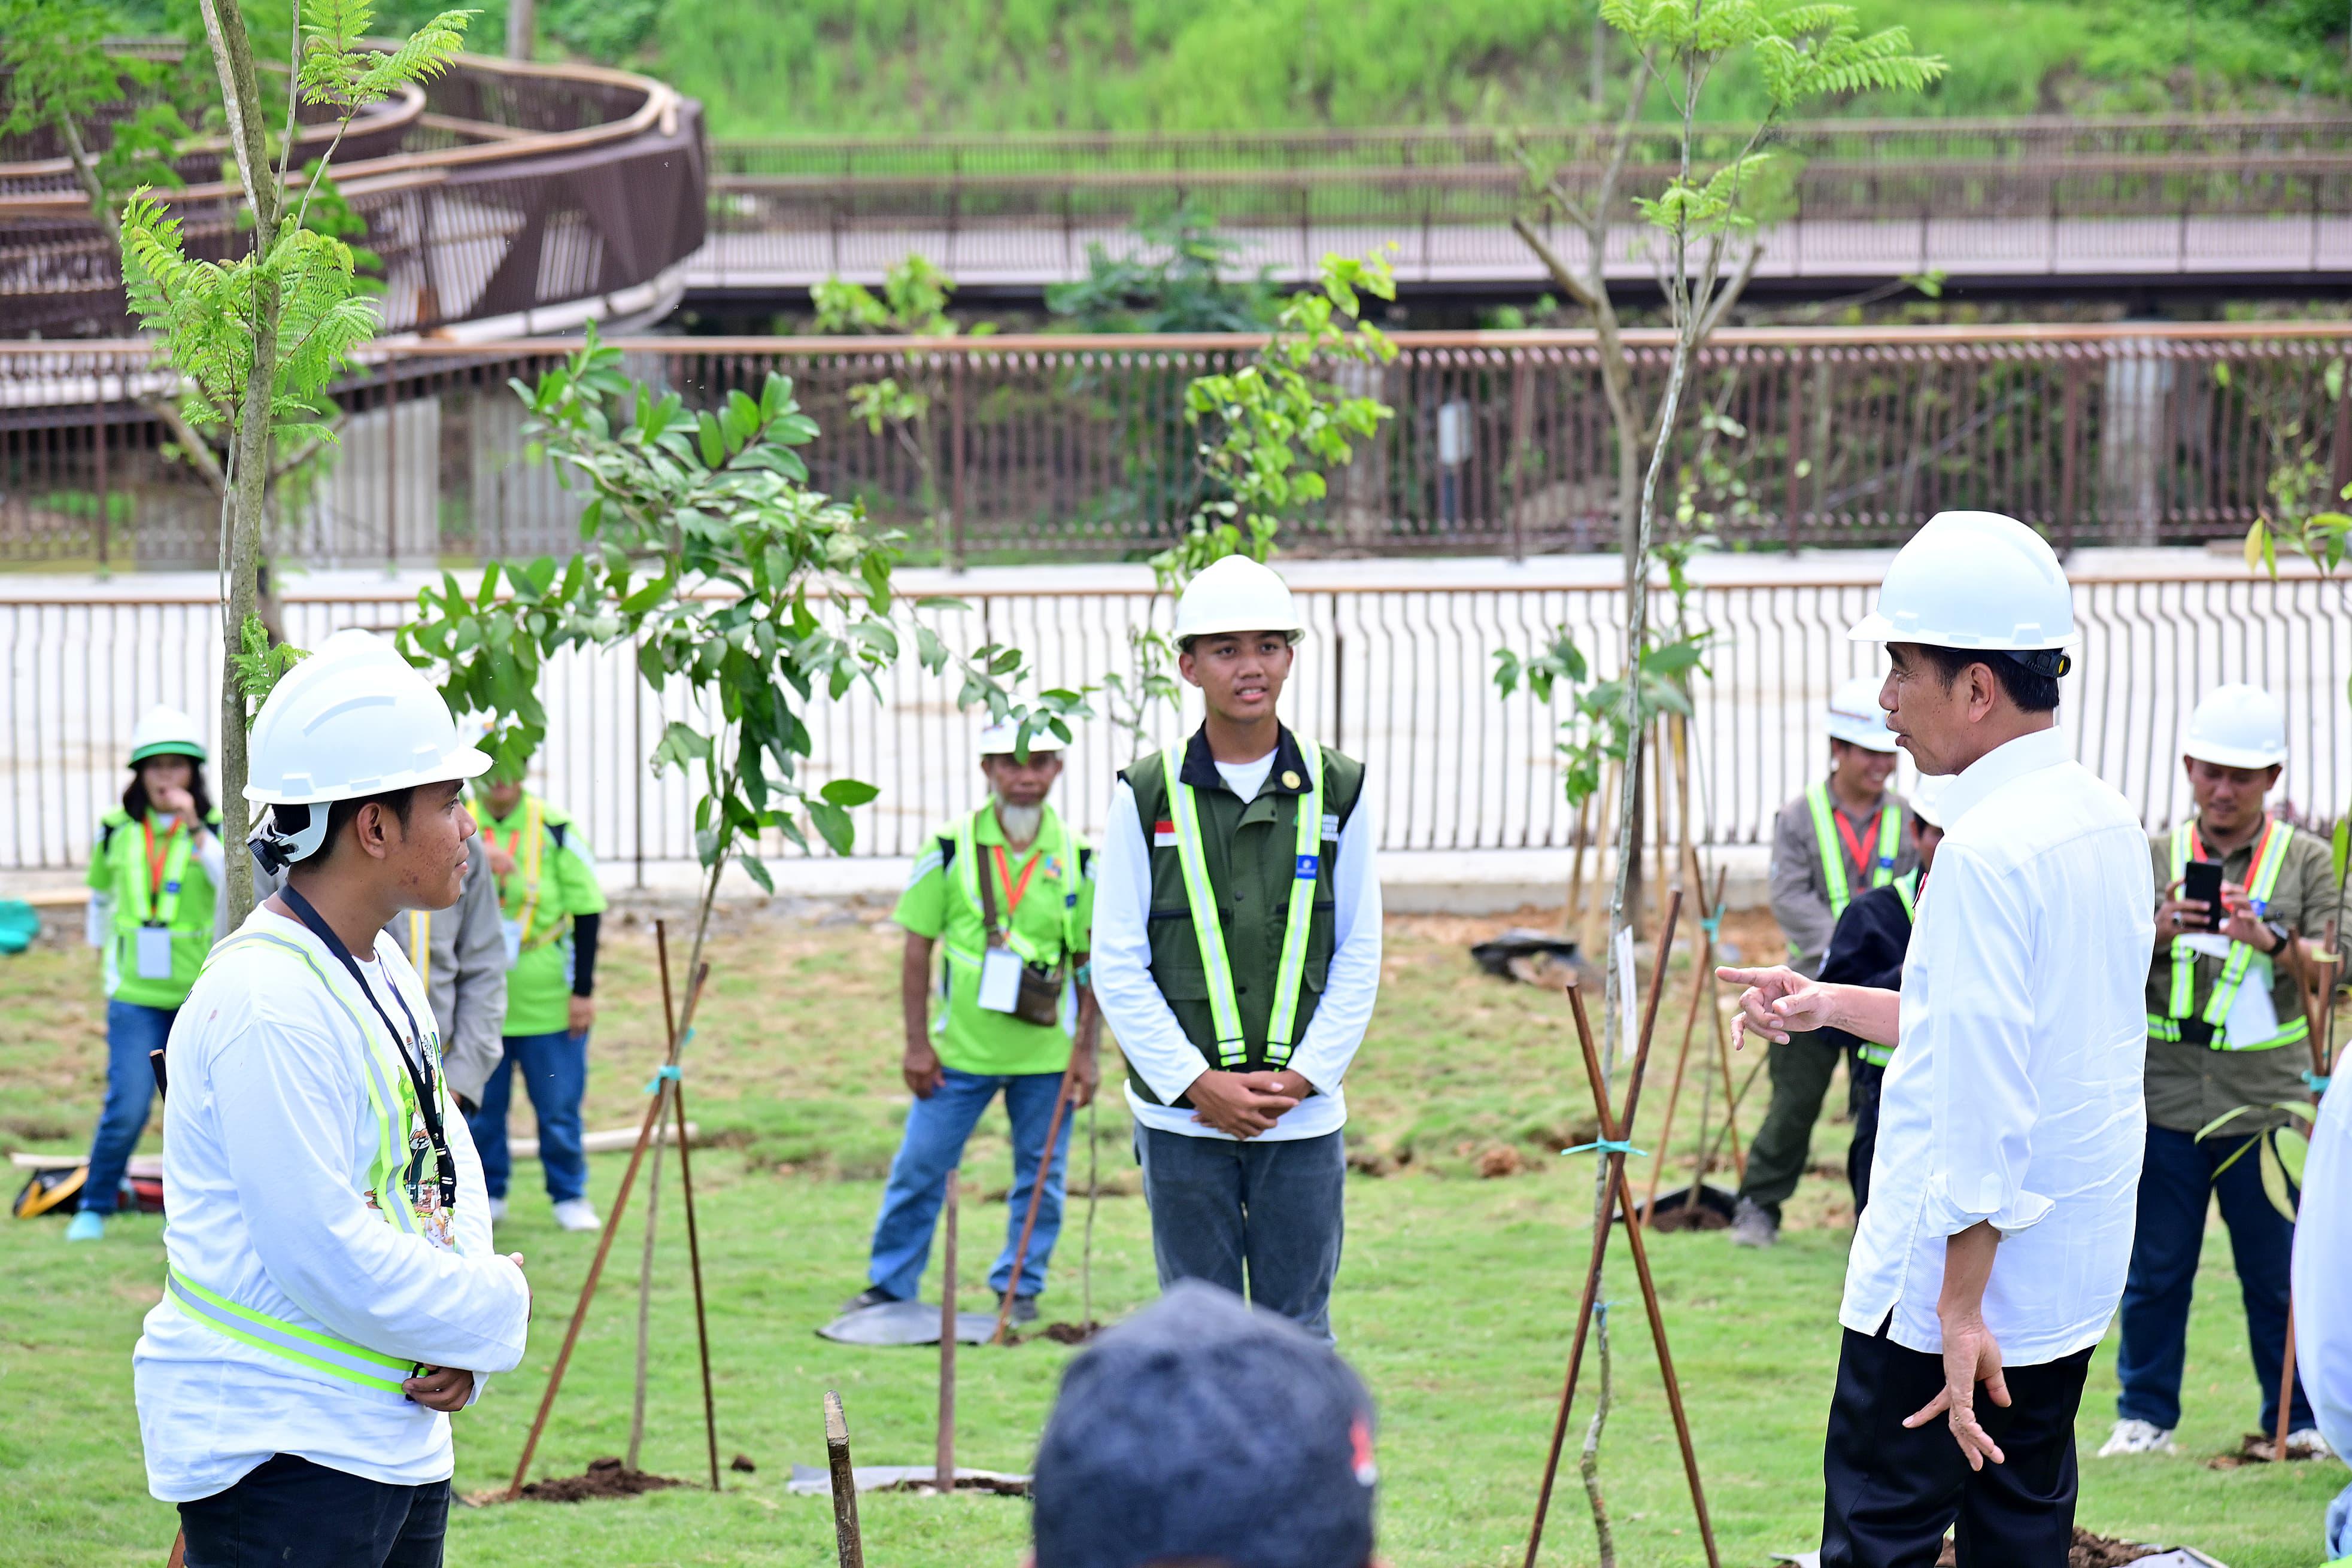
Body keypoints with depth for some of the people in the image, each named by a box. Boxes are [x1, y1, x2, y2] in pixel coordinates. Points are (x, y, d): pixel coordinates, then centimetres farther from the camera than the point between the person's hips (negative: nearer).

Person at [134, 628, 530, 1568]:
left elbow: (450, 1171, 18)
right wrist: (493, 1313, -9)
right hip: (275, 1451, -10)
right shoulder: (266, 1003, -19)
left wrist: (460, 1347, 1)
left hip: (396, 1441, 10)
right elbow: (324, 1252, -22)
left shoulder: (387, 975, 13)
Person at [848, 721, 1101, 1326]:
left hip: (1046, 1052, 1)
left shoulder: (1077, 860, 2)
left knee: (1040, 1177, 7)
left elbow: (1093, 964, 7)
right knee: (920, 1168, 2)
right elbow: (917, 949, 1)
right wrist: (917, 1044, -3)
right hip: (959, 1050, -1)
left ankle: (1019, 1287, 22)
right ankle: (891, 1284, 14)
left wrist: (1086, 1051, 2)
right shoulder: (949, 851, -3)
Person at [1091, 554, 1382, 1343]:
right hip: (1181, 1117, -1)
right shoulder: (1146, 797, -1)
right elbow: (1117, 965, -1)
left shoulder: (1339, 792, 4)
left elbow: (1360, 958, 6)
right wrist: (1200, 1083, -10)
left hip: (1304, 1118, 1)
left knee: (1298, 1329, 5)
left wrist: (1301, 1077, -6)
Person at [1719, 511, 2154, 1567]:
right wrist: (1833, 1006, 23)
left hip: (1957, 1275, -9)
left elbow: (1985, 1102, -23)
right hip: (2074, 1276, 9)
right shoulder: (2107, 824, 9)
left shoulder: (1986, 853, -19)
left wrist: (1962, 1311, -22)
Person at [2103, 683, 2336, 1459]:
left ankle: (2297, 1420, 15)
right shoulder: (2153, 858, 8)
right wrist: (2157, 932, -17)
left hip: (2267, 1101, -1)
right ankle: (2145, 1415, 15)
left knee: (2280, 1273, 3)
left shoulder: (2307, 862, 6)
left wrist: (2274, 942, -21)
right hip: (2165, 1096, 1)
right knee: (2154, 1271, 5)